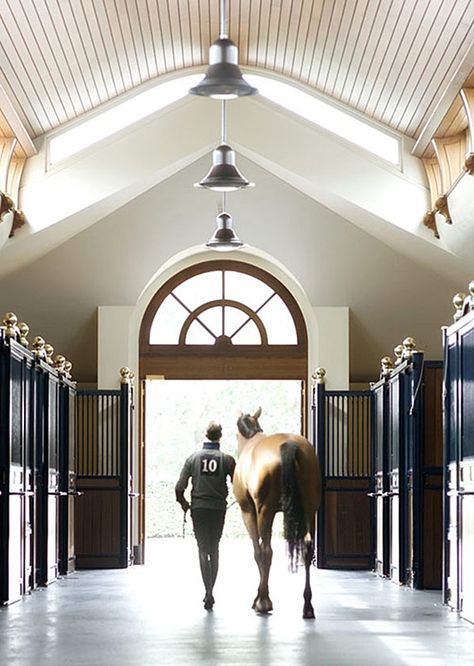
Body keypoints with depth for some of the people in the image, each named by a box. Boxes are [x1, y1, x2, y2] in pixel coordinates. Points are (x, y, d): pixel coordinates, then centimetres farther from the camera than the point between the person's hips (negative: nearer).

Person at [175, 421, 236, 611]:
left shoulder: (194, 458, -2)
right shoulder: (227, 459, -4)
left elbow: (179, 487, -5)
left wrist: (183, 503, 13)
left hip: (198, 508, -1)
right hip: (218, 508, 1)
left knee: (203, 550, 0)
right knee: (214, 549, 14)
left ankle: (208, 592, -16)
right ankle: (210, 591, 19)